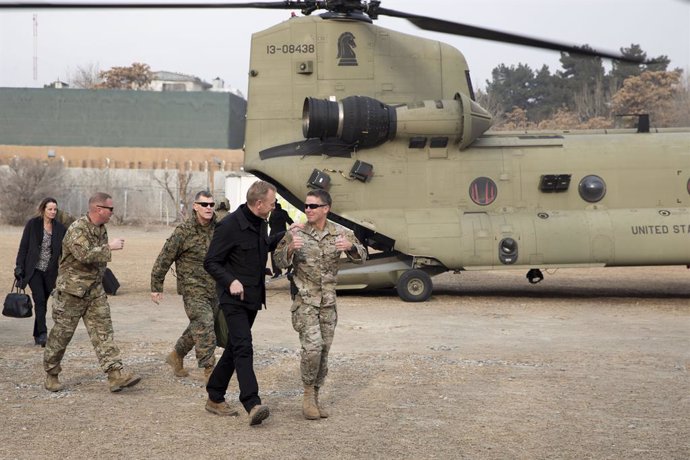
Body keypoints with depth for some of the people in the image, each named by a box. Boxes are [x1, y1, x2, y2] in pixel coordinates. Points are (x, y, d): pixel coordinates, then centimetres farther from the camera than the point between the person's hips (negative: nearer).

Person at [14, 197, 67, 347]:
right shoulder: (32, 224, -4)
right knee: (40, 300, -15)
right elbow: (23, 247, -2)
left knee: (42, 302, 7)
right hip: (34, 269, -3)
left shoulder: (60, 228, 3)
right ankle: (42, 334, -17)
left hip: (50, 271, 3)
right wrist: (19, 267, -6)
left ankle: (37, 336, 18)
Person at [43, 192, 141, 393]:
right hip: (72, 290, -7)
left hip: (95, 291, 7)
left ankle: (115, 374, -8)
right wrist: (109, 247, -27)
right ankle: (51, 374, 22)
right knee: (62, 333, 4)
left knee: (103, 330, -2)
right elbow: (84, 255, -32)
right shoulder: (77, 229, -17)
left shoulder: (101, 229, 9)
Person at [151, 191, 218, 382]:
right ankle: (209, 368, -5)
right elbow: (164, 259, -6)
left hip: (214, 289, 6)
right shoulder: (183, 232, -12)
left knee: (198, 327, 17)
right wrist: (156, 287, -4)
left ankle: (176, 356, 37)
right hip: (193, 289, -6)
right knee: (205, 326, -13)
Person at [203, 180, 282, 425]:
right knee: (243, 348, -17)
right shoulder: (230, 225, -17)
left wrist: (285, 235, 17)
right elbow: (211, 262, -14)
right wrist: (230, 281, -27)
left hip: (253, 298, 9)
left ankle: (215, 398, 24)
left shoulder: (260, 223, 9)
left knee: (234, 348, 13)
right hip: (234, 298, -9)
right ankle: (253, 405, -24)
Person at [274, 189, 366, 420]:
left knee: (324, 350, 8)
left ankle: (315, 396, 21)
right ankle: (308, 394, 2)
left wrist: (351, 247, -22)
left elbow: (361, 257, 0)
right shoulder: (296, 233, -3)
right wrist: (290, 248, -27)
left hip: (328, 301, 3)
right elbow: (280, 261, -5)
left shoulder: (340, 233, 2)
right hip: (304, 300, -3)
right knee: (312, 346, -17)